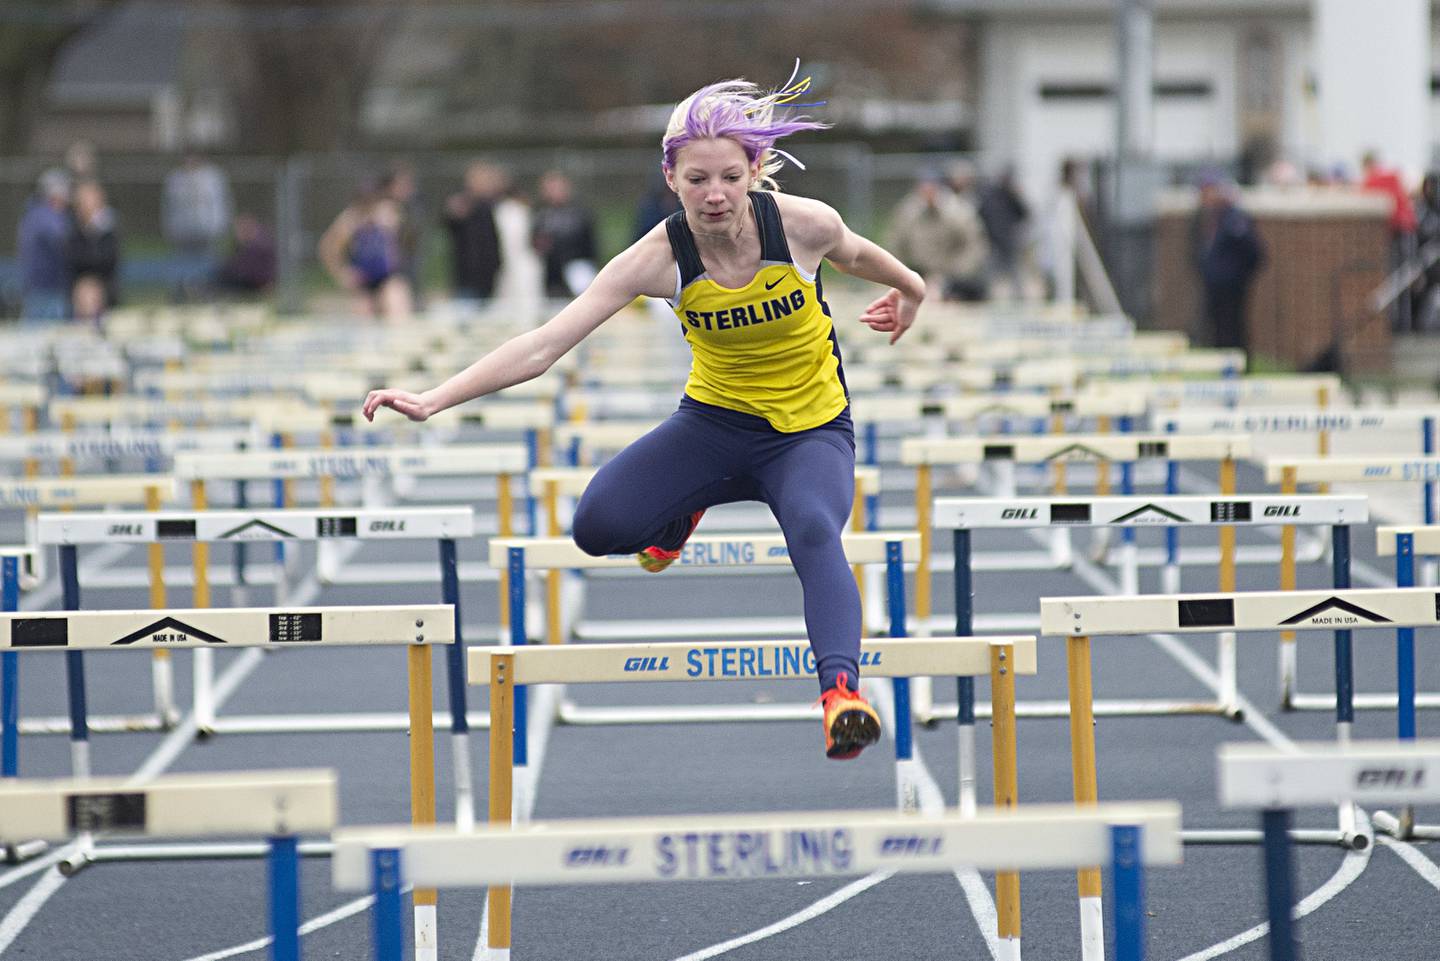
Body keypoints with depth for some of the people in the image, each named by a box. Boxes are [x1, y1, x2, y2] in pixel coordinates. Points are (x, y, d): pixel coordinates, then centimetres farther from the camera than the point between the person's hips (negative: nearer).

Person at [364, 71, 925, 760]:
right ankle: (684, 513, 18)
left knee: (814, 530, -34)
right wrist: (436, 399, -35)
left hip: (811, 431, -2)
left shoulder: (803, 224, -20)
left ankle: (841, 690, -48)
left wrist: (908, 290, 29)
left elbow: (854, 254, 7)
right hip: (715, 420, 2)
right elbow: (545, 343, -25)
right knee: (599, 525, -18)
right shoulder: (660, 258, -21)